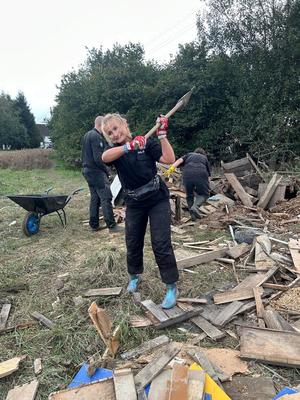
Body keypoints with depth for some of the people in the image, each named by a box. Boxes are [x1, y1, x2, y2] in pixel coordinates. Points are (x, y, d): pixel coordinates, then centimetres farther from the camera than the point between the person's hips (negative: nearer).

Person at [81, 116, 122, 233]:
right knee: (106, 198, -8)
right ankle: (111, 225, -6)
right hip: (96, 171, -10)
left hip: (88, 170, 10)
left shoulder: (87, 135, 16)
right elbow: (98, 158, -21)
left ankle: (94, 225, 19)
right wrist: (106, 170, -8)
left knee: (95, 198, 14)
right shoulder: (96, 136, -16)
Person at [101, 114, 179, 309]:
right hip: (134, 204, 4)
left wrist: (162, 135, -26)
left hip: (157, 200, -3)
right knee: (133, 243, 13)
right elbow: (105, 157, -27)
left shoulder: (147, 143, -8)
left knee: (161, 244, -6)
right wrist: (130, 146, -40)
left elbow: (169, 159, -19)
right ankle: (134, 276, 40)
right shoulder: (115, 150, -2)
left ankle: (171, 287, 9)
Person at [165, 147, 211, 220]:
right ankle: (195, 207, -9)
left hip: (187, 175, 1)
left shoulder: (189, 154, 31)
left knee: (189, 195, 19)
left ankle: (193, 215, 15)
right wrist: (207, 186, 37)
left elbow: (180, 160, 9)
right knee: (204, 194, 15)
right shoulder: (204, 158, 33)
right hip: (201, 175, -1)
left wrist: (172, 168, -4)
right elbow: (208, 174, 29)